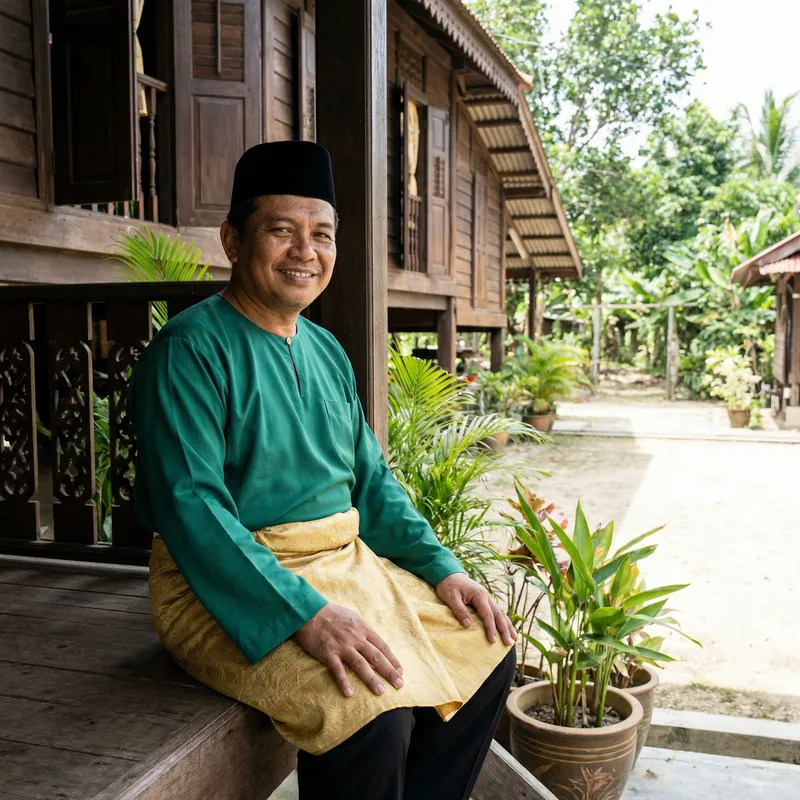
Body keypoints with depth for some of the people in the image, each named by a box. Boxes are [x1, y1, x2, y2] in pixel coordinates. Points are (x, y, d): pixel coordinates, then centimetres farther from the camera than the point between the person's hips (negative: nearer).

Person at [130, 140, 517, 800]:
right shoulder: (191, 348, -13)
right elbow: (190, 505, -23)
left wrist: (443, 569, 3)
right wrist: (306, 613, -30)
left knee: (489, 651, 4)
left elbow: (371, 480, 15)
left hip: (346, 565, 8)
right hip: (230, 590, -8)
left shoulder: (327, 350, 12)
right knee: (376, 713, -27)